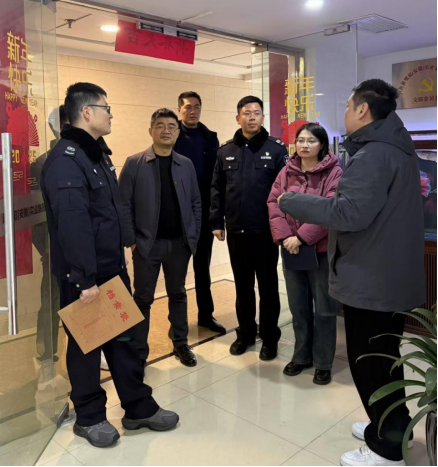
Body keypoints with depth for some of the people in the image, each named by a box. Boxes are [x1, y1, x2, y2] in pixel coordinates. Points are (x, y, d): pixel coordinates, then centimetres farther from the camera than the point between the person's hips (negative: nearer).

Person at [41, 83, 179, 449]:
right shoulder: (65, 161, -18)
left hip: (112, 269, 9)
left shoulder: (99, 154, 13)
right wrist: (84, 279, -26)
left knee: (123, 338, 15)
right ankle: (90, 417, 26)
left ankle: (139, 408, 28)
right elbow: (72, 225, -25)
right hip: (83, 276, -9)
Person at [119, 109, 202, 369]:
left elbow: (196, 203, 7)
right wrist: (131, 239, -9)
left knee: (178, 294, 15)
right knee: (143, 298, 7)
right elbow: (125, 204, -5)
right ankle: (139, 353, 19)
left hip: (179, 243, 3)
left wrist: (194, 237, 1)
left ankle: (181, 344, 29)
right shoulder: (134, 164, -3)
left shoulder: (186, 165, 6)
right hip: (147, 243, -2)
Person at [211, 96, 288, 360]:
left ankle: (270, 337, 23)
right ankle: (246, 333, 30)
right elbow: (217, 189, 9)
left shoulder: (277, 149, -3)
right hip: (236, 231, 3)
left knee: (268, 286, 8)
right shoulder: (226, 151, 7)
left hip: (266, 231, -3)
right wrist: (217, 222, 5)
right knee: (243, 286, 14)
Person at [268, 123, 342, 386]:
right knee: (299, 308, 15)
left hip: (322, 250, -4)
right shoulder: (287, 172, 7)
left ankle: (324, 363, 22)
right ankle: (302, 357, 31)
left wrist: (302, 237, -21)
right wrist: (284, 237, -14)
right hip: (292, 249, 4)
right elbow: (274, 203, 0)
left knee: (324, 309, 7)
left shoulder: (335, 173, -7)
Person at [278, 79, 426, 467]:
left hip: (372, 279, -10)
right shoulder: (398, 148, 12)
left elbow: (351, 213, -29)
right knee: (385, 358, 22)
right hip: (394, 276, 10)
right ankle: (392, 427, 39)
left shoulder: (373, 154, -20)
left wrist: (292, 202, -19)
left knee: (369, 363, 4)